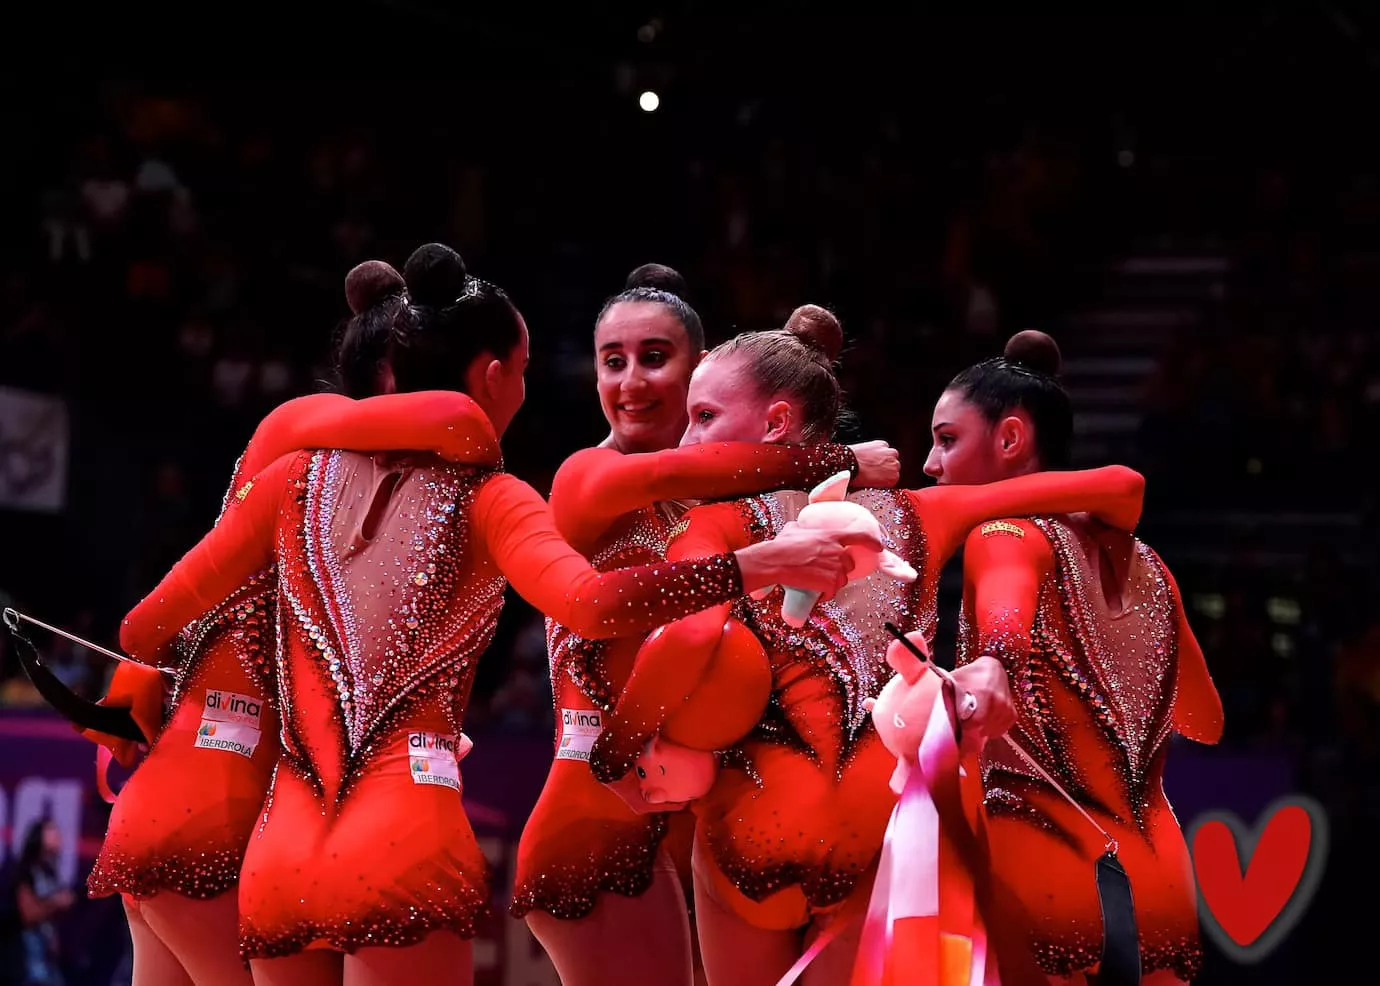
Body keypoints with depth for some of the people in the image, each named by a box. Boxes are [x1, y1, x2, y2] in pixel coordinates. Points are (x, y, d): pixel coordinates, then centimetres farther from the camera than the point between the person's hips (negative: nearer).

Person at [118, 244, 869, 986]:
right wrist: (759, 564, -12)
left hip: (278, 857, 4)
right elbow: (592, 604, -18)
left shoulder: (300, 477, 14)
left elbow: (144, 630, 14)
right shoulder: (485, 501, 3)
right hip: (402, 843, -4)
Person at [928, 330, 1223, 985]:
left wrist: (991, 667, -50)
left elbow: (1007, 610, -28)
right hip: (1160, 882, 7)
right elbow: (1205, 722, 28)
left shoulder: (1006, 534, -3)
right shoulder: (1140, 561, 17)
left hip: (1045, 870, -7)